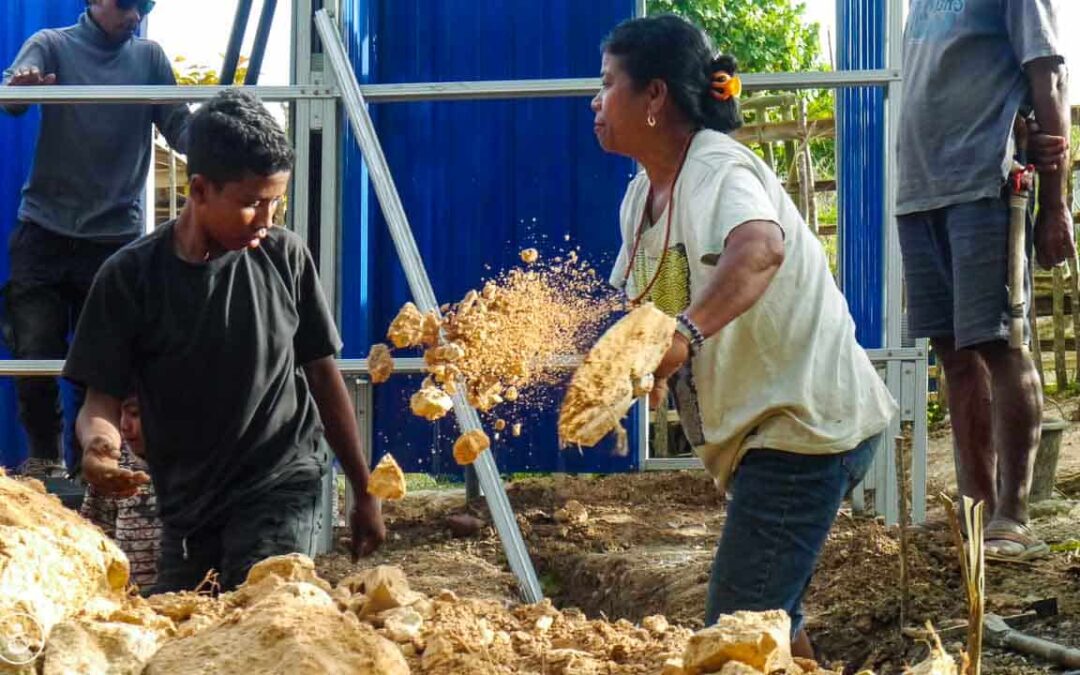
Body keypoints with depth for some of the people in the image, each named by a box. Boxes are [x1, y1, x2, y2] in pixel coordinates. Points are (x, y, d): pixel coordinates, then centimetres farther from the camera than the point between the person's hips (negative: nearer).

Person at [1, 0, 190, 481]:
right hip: (45, 232, -1)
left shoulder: (148, 57, 9)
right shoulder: (52, 45, 3)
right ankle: (44, 458, 16)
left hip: (116, 237, 1)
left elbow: (178, 127, 1)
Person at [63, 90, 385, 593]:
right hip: (186, 502, 2)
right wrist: (99, 442, -30)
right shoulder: (131, 277, -8)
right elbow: (101, 398, -6)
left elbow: (323, 377, 7)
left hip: (282, 487, -1)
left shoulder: (284, 257, -3)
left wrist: (364, 494, 11)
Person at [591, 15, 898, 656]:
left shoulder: (718, 169, -20)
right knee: (768, 615, 22)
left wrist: (685, 333, -57)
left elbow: (760, 248, -43)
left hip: (806, 419, -10)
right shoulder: (641, 199, 9)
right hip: (759, 429, 11)